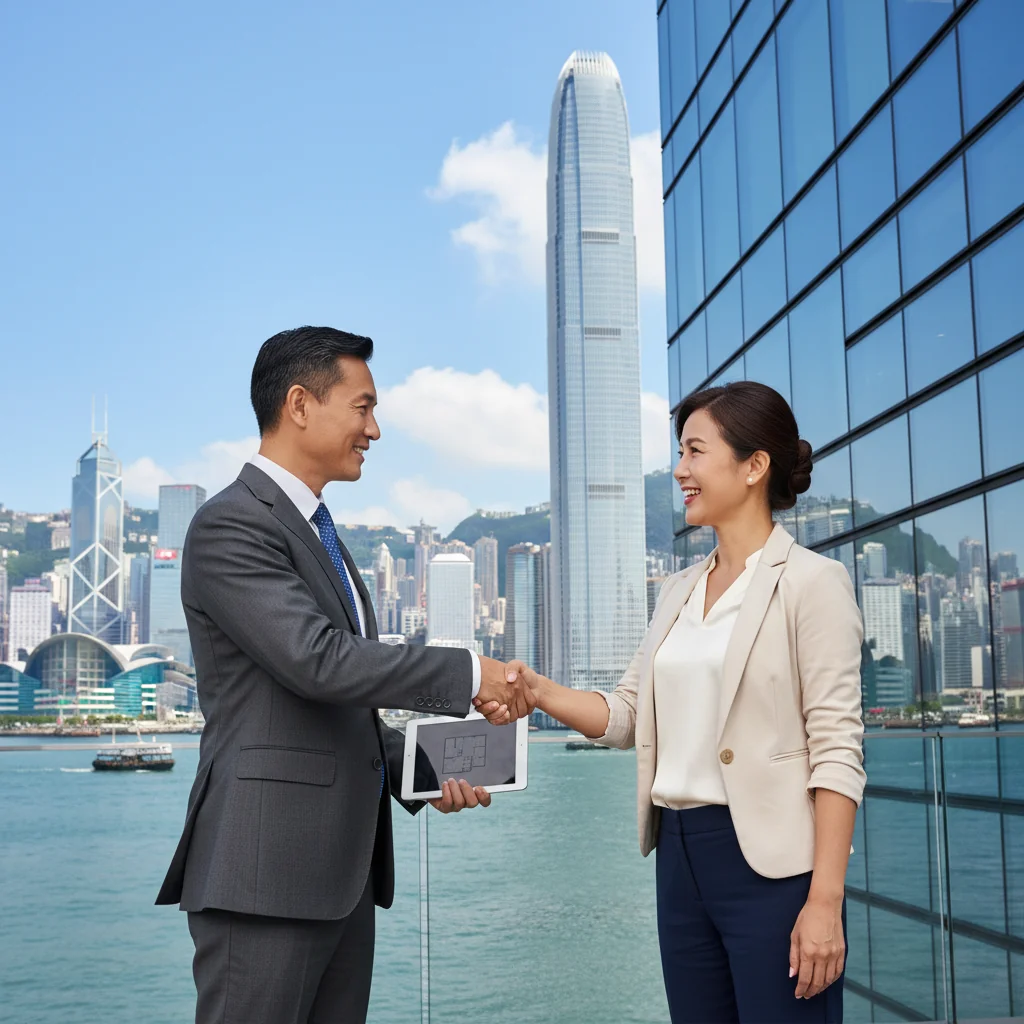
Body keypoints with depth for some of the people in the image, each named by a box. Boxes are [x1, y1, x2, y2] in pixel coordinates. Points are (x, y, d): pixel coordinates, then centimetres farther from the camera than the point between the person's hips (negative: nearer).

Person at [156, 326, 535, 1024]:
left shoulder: (321, 534, 19)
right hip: (265, 870, -9)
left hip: (345, 868, 9)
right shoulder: (230, 526, -11)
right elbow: (317, 659, -22)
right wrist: (468, 674, -15)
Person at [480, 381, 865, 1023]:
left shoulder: (810, 582, -8)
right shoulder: (681, 591, 13)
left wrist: (825, 900, -17)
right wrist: (539, 692, -4)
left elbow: (837, 747, -12)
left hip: (770, 860, -6)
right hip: (681, 854, 7)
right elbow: (628, 714, 13)